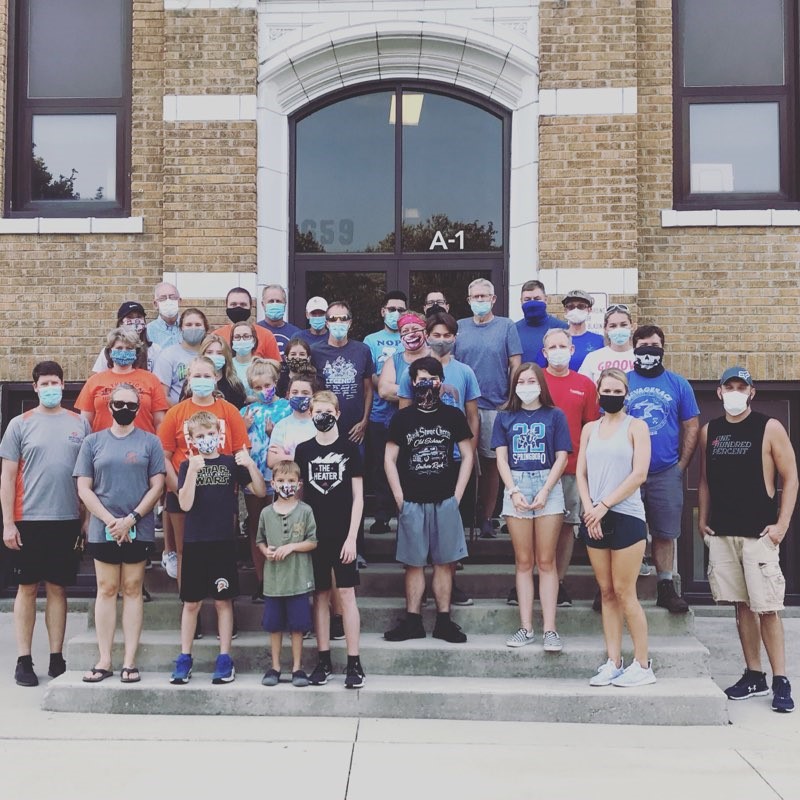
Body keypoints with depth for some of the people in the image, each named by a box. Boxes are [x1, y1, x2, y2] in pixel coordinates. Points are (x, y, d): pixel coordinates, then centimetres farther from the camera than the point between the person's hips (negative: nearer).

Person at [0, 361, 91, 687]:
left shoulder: (79, 424, 7)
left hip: (67, 520, 1)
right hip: (28, 521, -1)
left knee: (58, 588, 8)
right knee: (27, 588, 4)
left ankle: (57, 658, 14)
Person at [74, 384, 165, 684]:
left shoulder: (150, 442, 4)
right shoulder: (93, 442, 7)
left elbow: (157, 486, 0)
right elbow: (84, 488, 3)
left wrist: (131, 519, -10)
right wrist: (110, 520, -9)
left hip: (138, 529, -1)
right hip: (102, 529, 1)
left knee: (132, 589, 3)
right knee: (106, 590, 4)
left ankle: (130, 661, 6)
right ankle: (104, 661, 9)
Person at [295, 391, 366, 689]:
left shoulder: (349, 448, 0)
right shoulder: (303, 450, 6)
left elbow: (358, 496, -1)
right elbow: (297, 492, 9)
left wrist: (351, 537, -8)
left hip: (342, 535, -2)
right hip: (314, 535, 2)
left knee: (346, 595, -2)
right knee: (320, 595, 8)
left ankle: (354, 663, 3)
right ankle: (323, 660, 15)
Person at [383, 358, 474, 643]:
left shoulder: (453, 416, 5)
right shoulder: (402, 418, 4)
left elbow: (467, 456, 7)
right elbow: (390, 459, 5)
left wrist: (457, 495, 0)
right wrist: (399, 497, -2)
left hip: (445, 501, 0)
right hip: (412, 502, 0)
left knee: (444, 562, 3)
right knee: (414, 563, 4)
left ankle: (443, 621, 11)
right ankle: (413, 621, 11)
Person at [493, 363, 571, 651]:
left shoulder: (554, 415, 7)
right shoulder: (505, 417, 11)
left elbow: (561, 457, 1)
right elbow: (501, 457, 5)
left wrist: (545, 490, -11)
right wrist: (514, 492, -8)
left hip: (547, 486, -1)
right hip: (515, 487, 2)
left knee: (546, 562, -1)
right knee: (523, 562, 4)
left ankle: (550, 629, 0)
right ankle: (526, 627, 7)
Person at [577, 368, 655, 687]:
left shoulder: (636, 426, 1)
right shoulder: (589, 429, 14)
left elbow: (639, 474, -9)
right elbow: (581, 473, 9)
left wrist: (604, 505, -11)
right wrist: (589, 509, -6)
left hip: (626, 516, -5)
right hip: (594, 519, 5)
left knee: (624, 593, -4)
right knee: (607, 592, 6)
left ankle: (643, 666, 5)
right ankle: (613, 663, 11)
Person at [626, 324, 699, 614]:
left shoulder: (678, 384, 6)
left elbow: (691, 427, 8)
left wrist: (682, 464, 1)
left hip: (667, 473, 1)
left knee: (665, 533, 7)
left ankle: (666, 587, 17)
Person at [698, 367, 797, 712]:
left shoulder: (769, 428, -2)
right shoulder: (709, 431, 10)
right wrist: (702, 519, 7)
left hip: (759, 533, -4)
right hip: (721, 533, 4)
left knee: (767, 608, -5)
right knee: (742, 606, 9)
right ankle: (754, 676, 18)